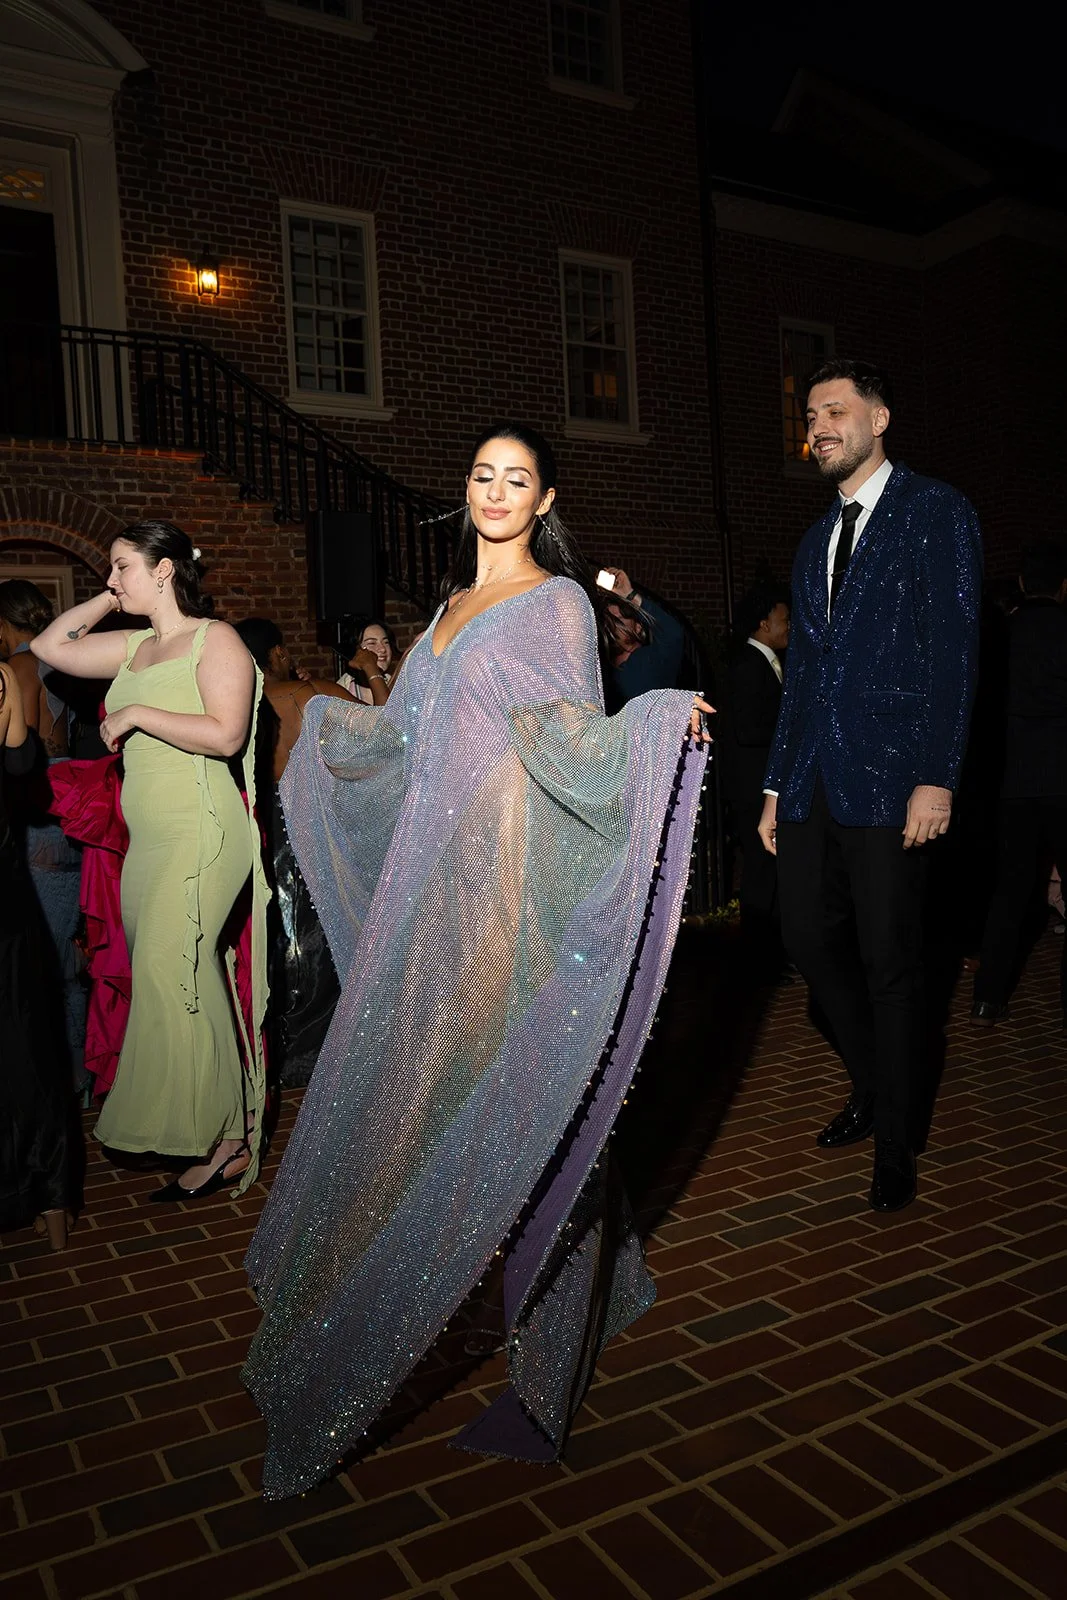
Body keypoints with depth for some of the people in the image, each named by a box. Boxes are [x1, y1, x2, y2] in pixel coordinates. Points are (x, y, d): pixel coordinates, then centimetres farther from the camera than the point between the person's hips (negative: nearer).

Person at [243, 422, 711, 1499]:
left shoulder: (557, 601, -2)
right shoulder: (455, 604, 18)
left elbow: (571, 733, -13)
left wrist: (655, 721, -31)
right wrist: (332, 724, 39)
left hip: (511, 882, -7)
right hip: (435, 881, 7)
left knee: (514, 1090, -3)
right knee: (423, 1077, 10)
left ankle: (543, 1360, 11)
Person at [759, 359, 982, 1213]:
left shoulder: (936, 512, -1)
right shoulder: (816, 541, 20)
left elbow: (955, 652, -9)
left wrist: (937, 778, -16)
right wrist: (777, 783, 15)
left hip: (886, 780, -6)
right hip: (813, 781, 7)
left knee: (889, 961, 2)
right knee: (811, 941, 9)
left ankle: (896, 1142, 19)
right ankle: (872, 1087, 33)